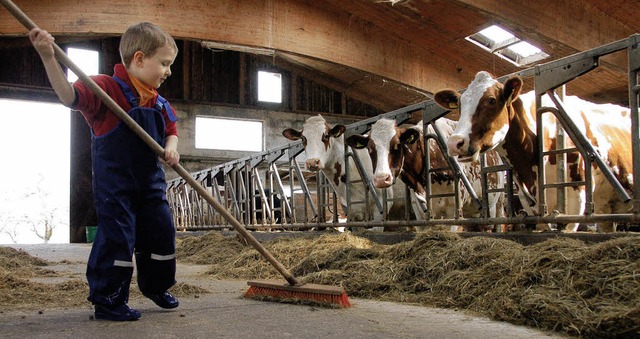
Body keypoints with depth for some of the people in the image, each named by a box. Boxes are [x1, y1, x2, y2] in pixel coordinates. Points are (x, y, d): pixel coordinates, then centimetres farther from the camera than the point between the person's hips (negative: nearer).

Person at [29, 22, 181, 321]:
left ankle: (155, 286, 35)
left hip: (151, 182, 7)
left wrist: (171, 149, -5)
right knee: (117, 238, -7)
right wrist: (48, 59, -42)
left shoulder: (159, 103, 8)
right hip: (114, 182, -7)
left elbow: (171, 131, 19)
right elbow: (70, 96, -28)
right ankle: (107, 300, 8)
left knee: (161, 233, 13)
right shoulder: (107, 88, -14)